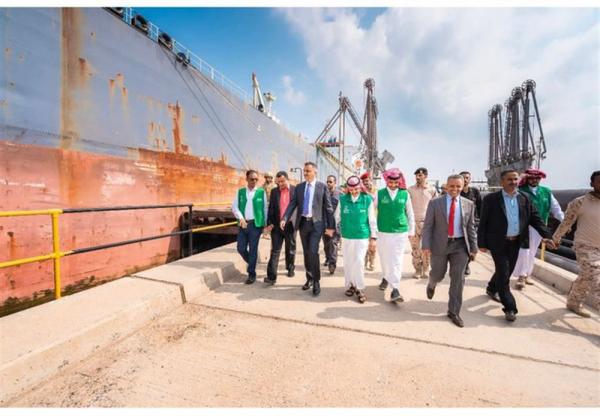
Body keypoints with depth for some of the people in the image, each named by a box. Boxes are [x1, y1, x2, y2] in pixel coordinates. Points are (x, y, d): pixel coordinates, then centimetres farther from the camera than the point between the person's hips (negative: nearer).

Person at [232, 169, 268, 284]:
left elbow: (265, 209, 4)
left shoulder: (261, 192, 0)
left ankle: (251, 274, 17)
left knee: (253, 250, 2)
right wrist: (241, 218, -13)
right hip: (243, 224, 3)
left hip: (256, 224, -3)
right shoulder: (240, 192, 6)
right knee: (241, 248, 5)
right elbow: (234, 207, 2)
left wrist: (265, 224, 3)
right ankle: (251, 263, 33)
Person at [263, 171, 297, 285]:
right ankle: (271, 276, -1)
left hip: (290, 225, -1)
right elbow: (270, 208, 4)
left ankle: (290, 269, 36)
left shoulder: (295, 190, -1)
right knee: (275, 250, -2)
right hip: (276, 225, 1)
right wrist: (270, 223, -5)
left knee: (290, 249, 14)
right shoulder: (274, 191, 6)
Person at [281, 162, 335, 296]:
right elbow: (292, 204, 2)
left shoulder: (322, 187, -2)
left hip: (316, 223, -4)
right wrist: (284, 219, -13)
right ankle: (309, 278, 29)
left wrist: (330, 226, -4)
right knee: (306, 252, 13)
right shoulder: (299, 187, 8)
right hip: (303, 223, 4)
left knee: (313, 252, -12)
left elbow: (328, 207, -2)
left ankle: (316, 281, 7)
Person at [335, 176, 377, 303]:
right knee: (348, 263, 11)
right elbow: (337, 217, 7)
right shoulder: (343, 199, -2)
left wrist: (373, 237, -1)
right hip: (346, 237, 2)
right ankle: (350, 285, 30)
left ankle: (359, 288, 13)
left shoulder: (367, 199, -6)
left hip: (362, 237, -2)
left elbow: (372, 220, -1)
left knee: (359, 262, -6)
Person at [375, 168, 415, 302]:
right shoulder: (379, 193, -3)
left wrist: (411, 231, 9)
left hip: (401, 232, 0)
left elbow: (410, 214, 8)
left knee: (397, 261, -1)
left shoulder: (405, 194, 0)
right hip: (383, 232, 0)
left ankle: (395, 289, 4)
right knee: (385, 259, 13)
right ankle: (386, 278, 39)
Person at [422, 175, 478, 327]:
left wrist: (473, 248, 5)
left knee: (458, 279, 4)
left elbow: (471, 228, 8)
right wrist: (426, 246, -12)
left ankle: (453, 312, 19)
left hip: (460, 245, 2)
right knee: (437, 275, 10)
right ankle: (432, 284, 47)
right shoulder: (435, 203, -4)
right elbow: (427, 226, -5)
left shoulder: (469, 204, 4)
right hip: (440, 244, -2)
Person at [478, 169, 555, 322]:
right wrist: (482, 243, -11)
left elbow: (535, 218, 7)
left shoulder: (524, 200, 6)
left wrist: (546, 235, -8)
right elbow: (483, 223, -10)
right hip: (498, 243, -6)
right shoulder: (491, 199, -10)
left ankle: (492, 289, 42)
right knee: (504, 274, -2)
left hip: (516, 242, 6)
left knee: (506, 271, 18)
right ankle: (510, 308, 7)